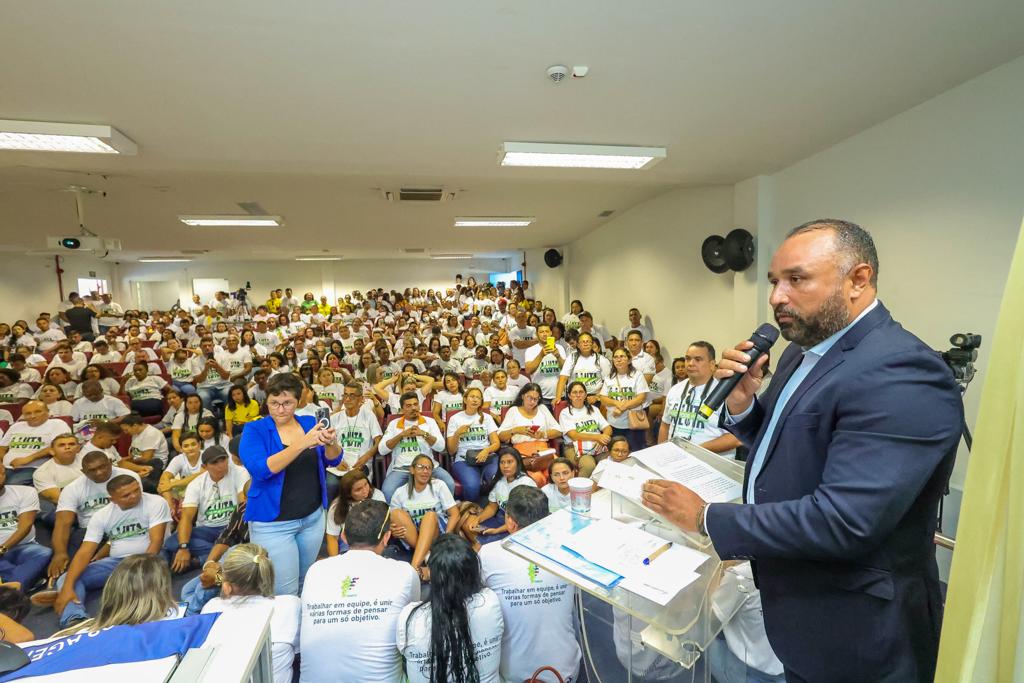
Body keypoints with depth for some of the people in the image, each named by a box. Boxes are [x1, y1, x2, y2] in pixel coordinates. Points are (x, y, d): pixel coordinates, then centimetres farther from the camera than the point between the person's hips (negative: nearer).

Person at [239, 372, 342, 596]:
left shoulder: (310, 423, 1)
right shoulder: (255, 430, -9)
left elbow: (333, 460, -4)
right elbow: (260, 469, -24)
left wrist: (330, 443, -28)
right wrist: (302, 443, -34)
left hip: (313, 517, 4)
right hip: (273, 522, -4)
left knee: (304, 585, 17)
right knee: (285, 593, 0)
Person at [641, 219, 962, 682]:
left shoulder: (901, 373, -27)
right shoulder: (804, 351, 2)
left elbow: (844, 520, -33)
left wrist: (707, 518, -24)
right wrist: (742, 402, -9)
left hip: (854, 628, -7)